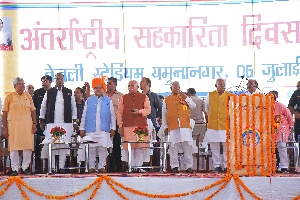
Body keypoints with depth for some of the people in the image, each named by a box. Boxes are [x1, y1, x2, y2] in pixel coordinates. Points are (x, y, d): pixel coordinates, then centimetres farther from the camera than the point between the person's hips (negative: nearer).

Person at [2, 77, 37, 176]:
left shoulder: (28, 96, 12)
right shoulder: (9, 97, 2)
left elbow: (33, 111, 13)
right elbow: (4, 113, 1)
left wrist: (34, 123, 4)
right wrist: (5, 128, -4)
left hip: (27, 126, 3)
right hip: (13, 126, -3)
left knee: (28, 146, 0)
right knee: (14, 147, -1)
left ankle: (25, 167, 9)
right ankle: (15, 168, 5)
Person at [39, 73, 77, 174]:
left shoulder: (69, 92, 10)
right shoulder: (49, 92, 9)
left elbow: (74, 107, 12)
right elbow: (43, 107, 14)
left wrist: (75, 121, 7)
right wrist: (42, 120, 10)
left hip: (66, 123, 0)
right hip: (52, 123, 0)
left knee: (64, 145, -3)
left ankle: (61, 167, 2)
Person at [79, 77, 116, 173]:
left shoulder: (108, 101, 8)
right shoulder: (89, 101, 10)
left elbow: (112, 115, 8)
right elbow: (84, 115, 11)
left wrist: (113, 128, 3)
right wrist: (82, 128, 7)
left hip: (104, 130, 0)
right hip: (91, 130, 0)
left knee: (103, 148, 0)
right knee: (91, 149, 1)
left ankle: (101, 166, 7)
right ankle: (91, 167, 7)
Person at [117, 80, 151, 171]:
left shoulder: (144, 97, 12)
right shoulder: (124, 98, 15)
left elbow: (148, 110, 6)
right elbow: (120, 112, 11)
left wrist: (139, 111, -14)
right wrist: (120, 126, 3)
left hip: (141, 126, -1)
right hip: (128, 126, 1)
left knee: (140, 147, -4)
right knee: (129, 147, -5)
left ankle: (139, 165, 1)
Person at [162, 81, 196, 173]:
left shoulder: (184, 97, 17)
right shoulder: (167, 100, 14)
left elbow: (193, 107, 7)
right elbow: (164, 114, 15)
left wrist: (186, 98, -2)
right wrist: (165, 126, 9)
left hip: (185, 126, 1)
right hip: (173, 127, -1)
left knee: (187, 145, -4)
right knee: (173, 146, -4)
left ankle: (189, 166, 0)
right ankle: (174, 166, 2)